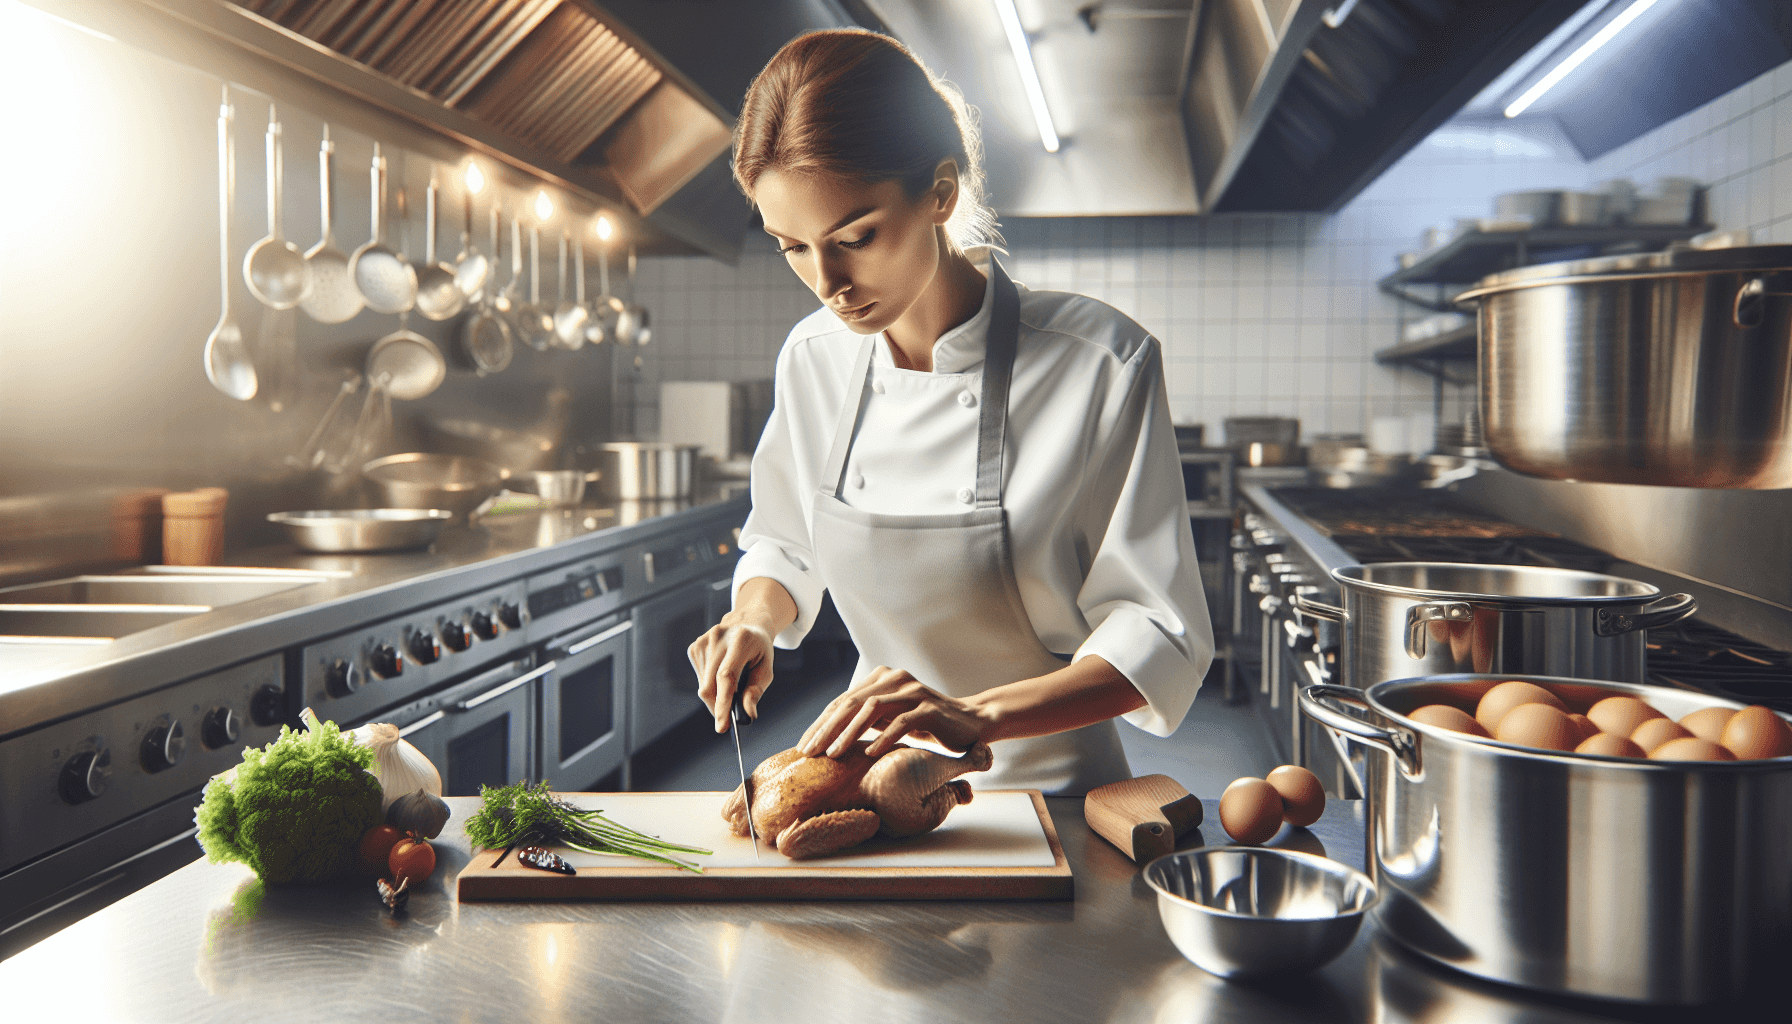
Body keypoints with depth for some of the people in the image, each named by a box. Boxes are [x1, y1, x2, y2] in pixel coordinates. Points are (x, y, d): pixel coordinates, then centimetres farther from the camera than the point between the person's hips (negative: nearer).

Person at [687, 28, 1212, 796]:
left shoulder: (1102, 365, -17)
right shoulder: (814, 358, -3)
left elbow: (1161, 638, -14)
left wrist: (976, 717, -29)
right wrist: (755, 624, -8)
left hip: (1046, 787, -3)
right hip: (875, 780, 4)